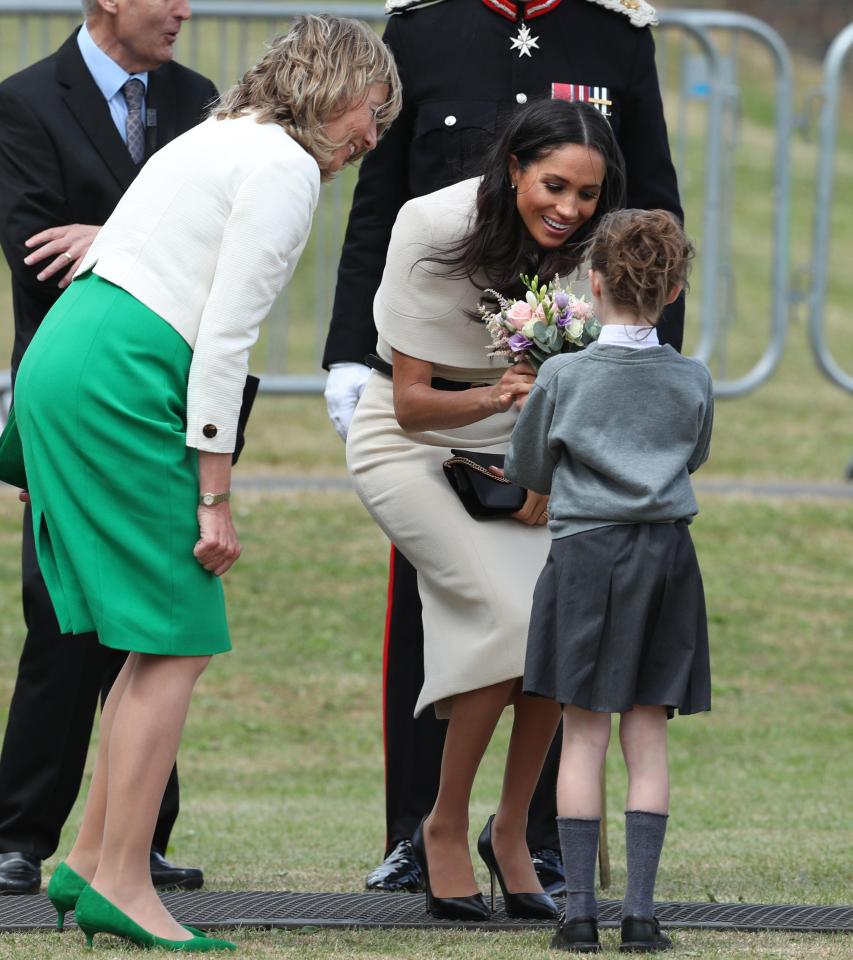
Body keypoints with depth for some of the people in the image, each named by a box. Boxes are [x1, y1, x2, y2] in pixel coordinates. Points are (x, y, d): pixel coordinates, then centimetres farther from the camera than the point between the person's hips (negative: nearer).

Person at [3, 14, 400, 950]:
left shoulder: (218, 139, 22)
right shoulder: (286, 168, -7)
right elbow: (224, 339, -14)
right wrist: (215, 497, -11)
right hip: (120, 379, -10)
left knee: (165, 635, 14)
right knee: (175, 640, -4)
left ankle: (91, 861, 14)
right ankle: (119, 885, -4)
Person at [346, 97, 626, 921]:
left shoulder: (590, 249, -12)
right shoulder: (435, 228, -24)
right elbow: (414, 403, -18)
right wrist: (495, 399, -35)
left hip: (515, 447, 4)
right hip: (408, 441, -4)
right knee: (513, 613, -25)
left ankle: (512, 832, 0)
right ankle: (444, 831, -7)